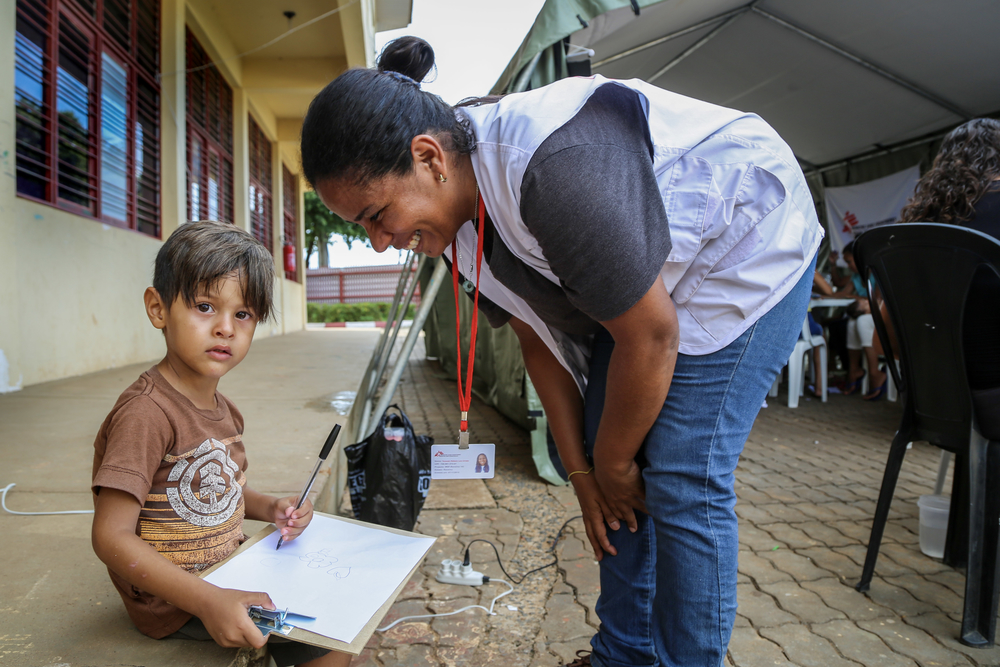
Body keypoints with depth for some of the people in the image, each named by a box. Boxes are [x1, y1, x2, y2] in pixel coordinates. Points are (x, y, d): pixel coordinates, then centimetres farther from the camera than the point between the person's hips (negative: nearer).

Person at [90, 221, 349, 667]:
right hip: (172, 599, -9)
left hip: (229, 571, 9)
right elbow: (112, 537, -28)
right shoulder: (146, 412, -25)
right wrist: (207, 601, -36)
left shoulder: (223, 410, 4)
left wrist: (271, 509, -2)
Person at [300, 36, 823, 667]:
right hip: (642, 277, 8)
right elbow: (540, 339, -1)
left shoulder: (555, 165, -38)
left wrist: (613, 465, -12)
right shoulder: (460, 211, -9)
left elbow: (650, 335, -29)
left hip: (748, 249, -7)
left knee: (681, 481, -12)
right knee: (611, 479, 6)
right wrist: (582, 471, 2)